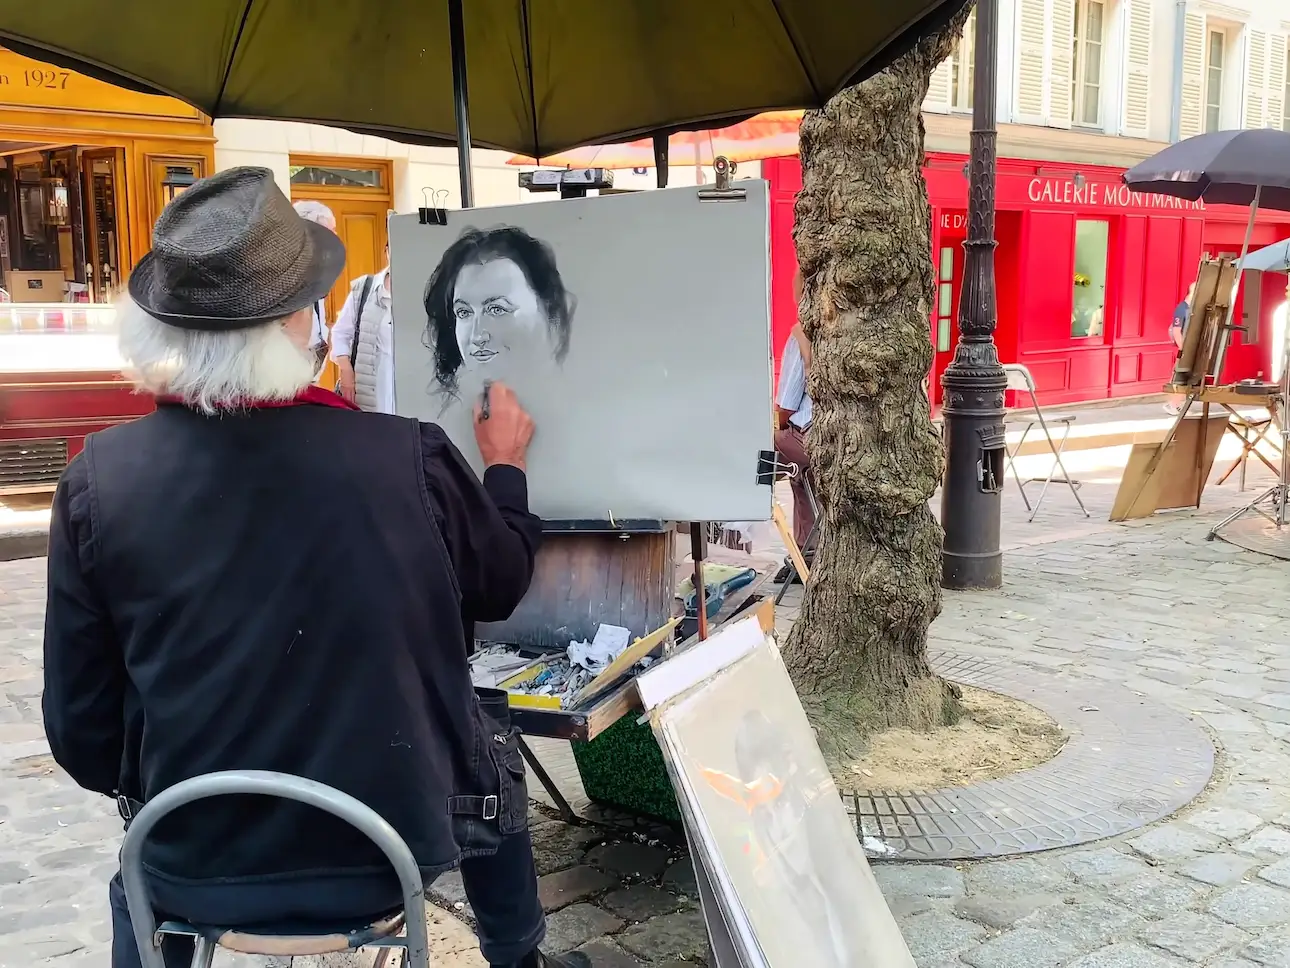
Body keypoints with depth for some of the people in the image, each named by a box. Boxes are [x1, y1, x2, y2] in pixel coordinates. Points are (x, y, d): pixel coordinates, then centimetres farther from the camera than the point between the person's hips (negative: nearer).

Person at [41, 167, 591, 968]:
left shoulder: (100, 479, -14)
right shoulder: (409, 458, -19)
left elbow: (82, 729, -5)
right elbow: (502, 584, 2)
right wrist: (506, 465, 20)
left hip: (193, 866, 2)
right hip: (391, 849, -1)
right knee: (487, 731, 30)